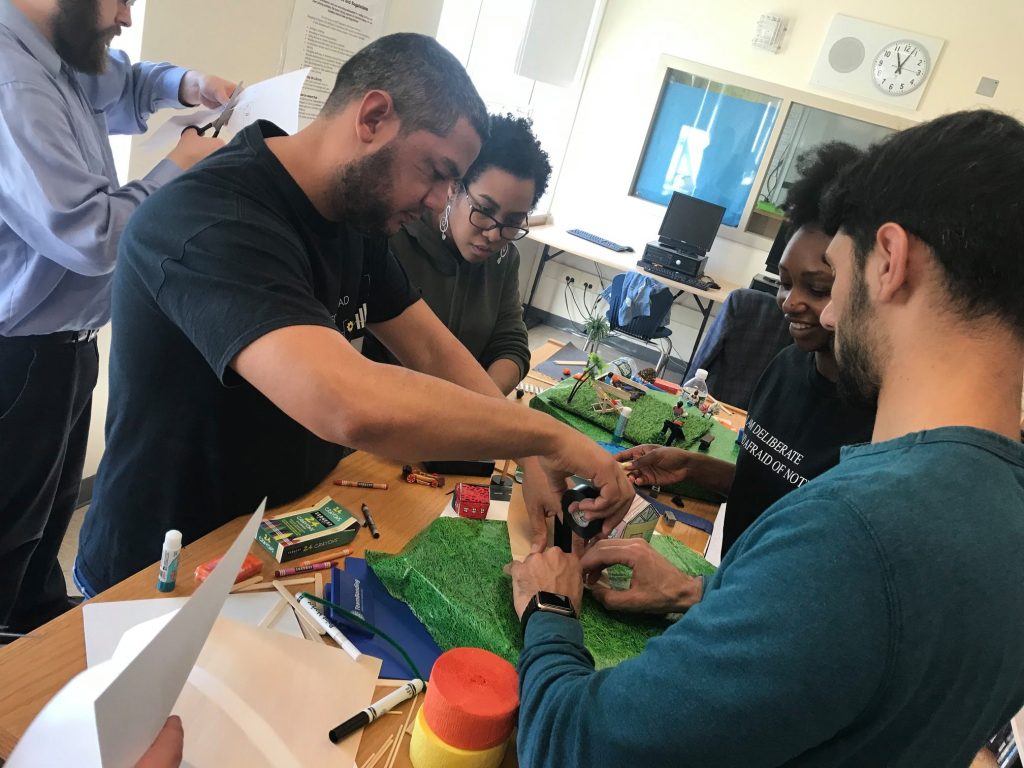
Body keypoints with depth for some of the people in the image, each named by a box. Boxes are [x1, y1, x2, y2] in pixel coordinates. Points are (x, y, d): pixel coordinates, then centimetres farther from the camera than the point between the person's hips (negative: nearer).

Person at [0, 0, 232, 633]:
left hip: (60, 343, 10)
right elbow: (92, 235, -29)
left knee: (53, 506, 27)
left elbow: (118, 87, 24)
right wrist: (180, 169, -16)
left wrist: (185, 85, 4)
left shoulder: (59, 55, 3)